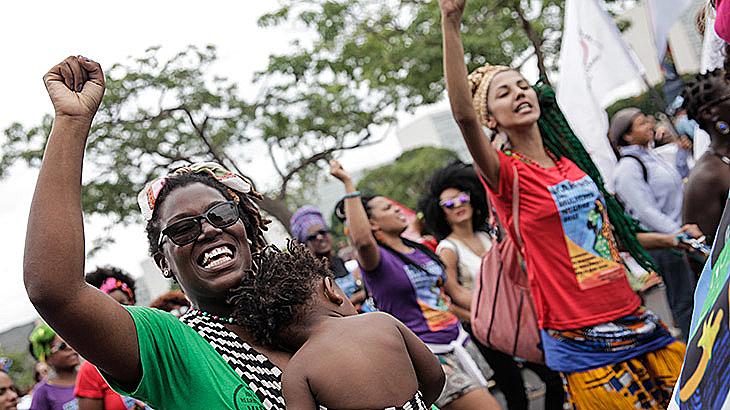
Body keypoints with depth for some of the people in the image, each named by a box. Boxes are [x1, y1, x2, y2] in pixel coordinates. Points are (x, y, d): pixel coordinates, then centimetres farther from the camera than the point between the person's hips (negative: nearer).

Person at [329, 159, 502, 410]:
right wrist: (348, 184, -27)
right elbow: (362, 240, -34)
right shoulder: (377, 259, -10)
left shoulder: (419, 249, 15)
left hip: (458, 340, 8)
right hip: (428, 355, -8)